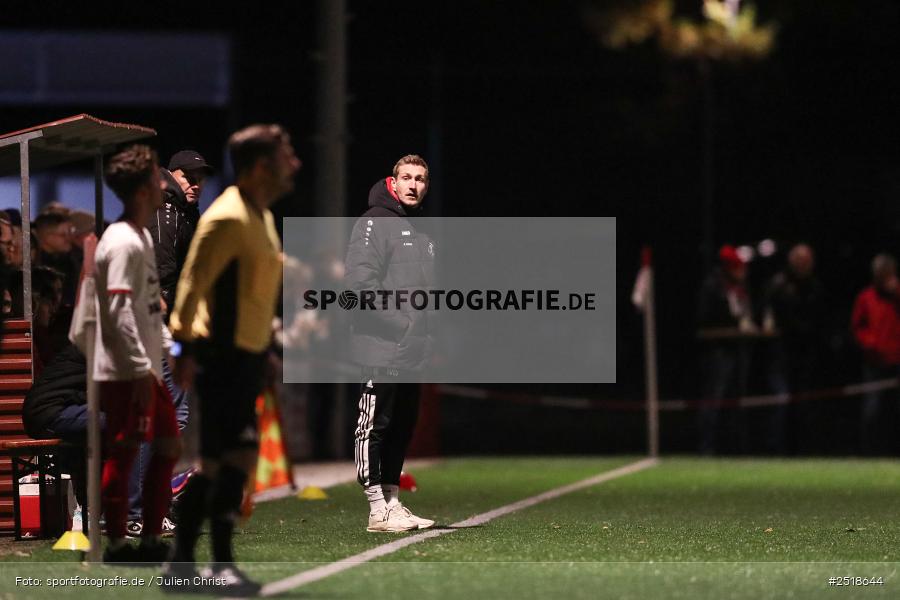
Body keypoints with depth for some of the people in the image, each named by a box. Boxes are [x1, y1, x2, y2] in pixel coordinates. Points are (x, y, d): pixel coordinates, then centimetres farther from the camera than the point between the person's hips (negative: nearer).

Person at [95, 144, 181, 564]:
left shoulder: (141, 237, 14)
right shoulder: (122, 243, -17)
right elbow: (119, 312, -22)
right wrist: (140, 368, -23)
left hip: (145, 368, 10)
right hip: (125, 372, -10)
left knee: (168, 446, 12)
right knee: (122, 455, -3)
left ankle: (151, 541, 17)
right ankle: (117, 547, 4)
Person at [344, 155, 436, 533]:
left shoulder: (422, 232, 20)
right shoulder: (374, 223, -7)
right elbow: (360, 281, -17)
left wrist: (425, 333, 14)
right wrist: (398, 321, -18)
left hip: (411, 353, 9)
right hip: (380, 349, -9)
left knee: (402, 427, 12)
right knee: (374, 426, -5)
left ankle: (392, 501, 18)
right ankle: (378, 509, -6)